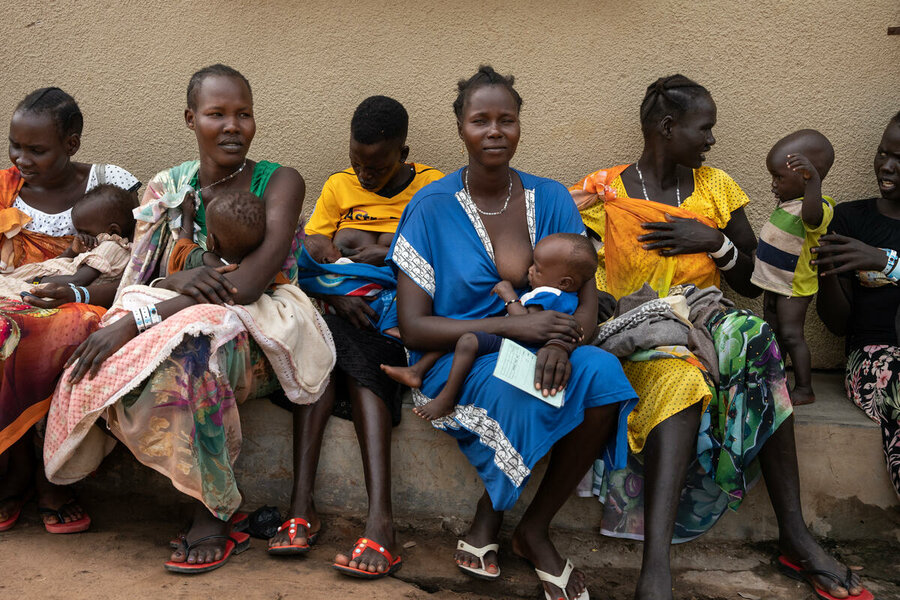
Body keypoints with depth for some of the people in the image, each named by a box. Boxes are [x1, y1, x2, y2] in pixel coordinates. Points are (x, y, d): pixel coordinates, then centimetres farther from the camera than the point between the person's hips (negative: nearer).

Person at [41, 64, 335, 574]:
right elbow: (135, 282, 5)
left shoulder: (280, 183, -6)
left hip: (258, 337, -4)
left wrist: (134, 323, -25)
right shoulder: (168, 188, 10)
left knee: (183, 349, -37)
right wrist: (176, 280, -22)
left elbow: (247, 284, -19)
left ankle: (215, 516, -24)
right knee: (110, 358, -28)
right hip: (179, 318, 4)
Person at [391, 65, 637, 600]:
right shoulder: (432, 208, -4)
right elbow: (414, 327, -10)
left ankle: (535, 530, -8)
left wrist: (563, 341, -23)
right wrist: (514, 325, -22)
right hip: (456, 360, -3)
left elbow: (587, 300, 2)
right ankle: (487, 522, -4)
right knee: (518, 386, -36)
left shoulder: (551, 199, 5)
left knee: (603, 372, -28)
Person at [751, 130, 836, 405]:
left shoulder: (817, 206, -26)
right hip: (775, 281, 10)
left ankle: (804, 389, 4)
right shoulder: (788, 202, 4)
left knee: (791, 334, -7)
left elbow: (812, 216, -53)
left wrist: (813, 179, -66)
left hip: (794, 287, -10)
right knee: (774, 332, 18)